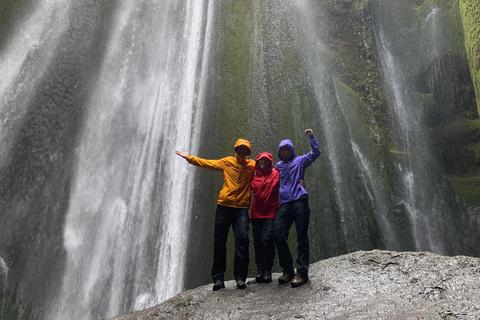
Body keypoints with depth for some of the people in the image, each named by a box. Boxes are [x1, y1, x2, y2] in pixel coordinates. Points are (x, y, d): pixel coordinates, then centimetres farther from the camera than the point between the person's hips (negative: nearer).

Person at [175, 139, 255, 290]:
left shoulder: (252, 165, 7)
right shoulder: (227, 162, 9)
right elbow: (207, 163, 13)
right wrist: (189, 157, 12)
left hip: (241, 208, -1)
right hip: (224, 206, 2)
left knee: (242, 239, -15)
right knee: (219, 242, 2)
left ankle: (240, 278, -8)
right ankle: (218, 279, 10)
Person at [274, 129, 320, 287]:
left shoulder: (299, 161, 16)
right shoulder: (278, 166, 26)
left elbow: (315, 153, 5)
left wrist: (312, 136, -2)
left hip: (299, 200, -3)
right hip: (284, 203, 3)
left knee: (302, 237, -6)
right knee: (279, 236, -9)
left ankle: (302, 272, -5)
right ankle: (288, 270, 4)